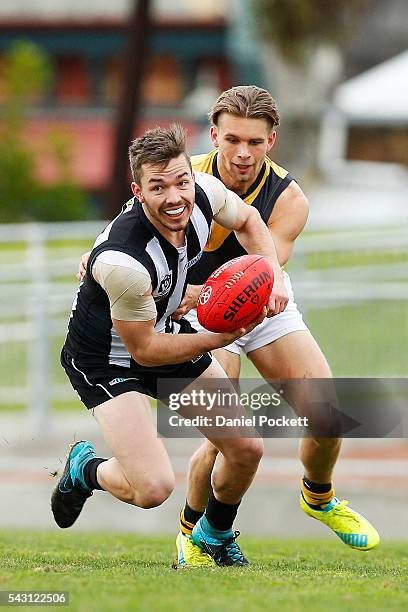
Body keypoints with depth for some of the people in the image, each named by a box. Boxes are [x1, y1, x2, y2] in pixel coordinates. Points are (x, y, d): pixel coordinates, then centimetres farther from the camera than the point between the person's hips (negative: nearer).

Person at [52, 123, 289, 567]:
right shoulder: (123, 261, -39)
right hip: (106, 360, -7)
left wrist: (272, 273, -9)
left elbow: (245, 219, 7)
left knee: (247, 450, 5)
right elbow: (144, 349, -24)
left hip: (168, 329, 7)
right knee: (153, 488, -19)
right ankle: (85, 469, 16)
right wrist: (222, 338, -22)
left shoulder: (203, 192, -19)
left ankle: (215, 535, 36)